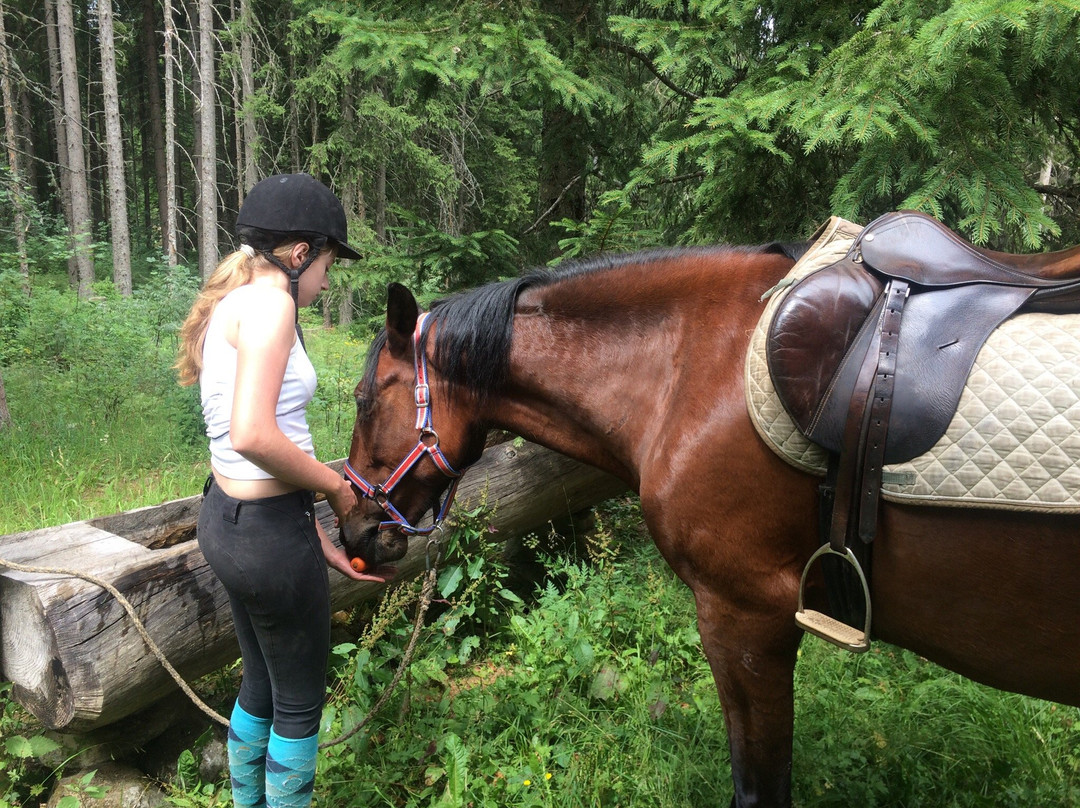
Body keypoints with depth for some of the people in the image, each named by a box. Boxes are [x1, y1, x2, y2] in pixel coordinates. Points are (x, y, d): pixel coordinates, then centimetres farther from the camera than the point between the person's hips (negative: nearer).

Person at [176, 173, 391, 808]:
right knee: (300, 701, 12)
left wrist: (325, 546, 14)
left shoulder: (232, 305, 13)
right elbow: (253, 436, -31)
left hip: (229, 518, 10)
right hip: (269, 532, -10)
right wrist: (336, 486, -13)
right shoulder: (269, 301, -17)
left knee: (262, 687, 27)